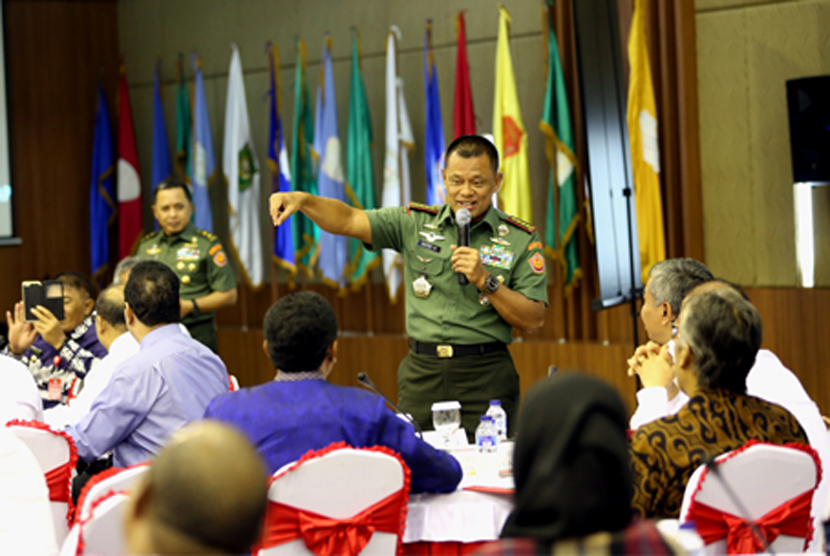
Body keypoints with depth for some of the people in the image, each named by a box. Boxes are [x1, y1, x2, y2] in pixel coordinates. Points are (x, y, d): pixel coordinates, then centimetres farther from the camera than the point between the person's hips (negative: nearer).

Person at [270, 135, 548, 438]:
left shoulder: (521, 239, 2)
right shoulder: (415, 222, 7)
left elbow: (534, 321, -2)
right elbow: (348, 221, -1)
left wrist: (485, 281, -13)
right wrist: (302, 200, -18)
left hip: (485, 378, -2)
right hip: (421, 375, 2)